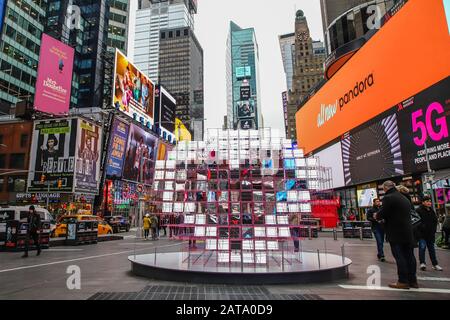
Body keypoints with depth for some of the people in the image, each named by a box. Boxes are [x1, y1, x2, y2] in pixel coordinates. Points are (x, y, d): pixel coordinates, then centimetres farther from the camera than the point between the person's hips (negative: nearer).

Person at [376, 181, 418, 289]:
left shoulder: (388, 198, -13)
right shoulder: (404, 198, 16)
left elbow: (382, 213, -17)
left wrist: (377, 216, 6)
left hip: (396, 233, -8)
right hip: (408, 232, 8)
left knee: (399, 257, -1)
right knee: (410, 256, 12)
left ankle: (403, 281, 4)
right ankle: (413, 280, 18)